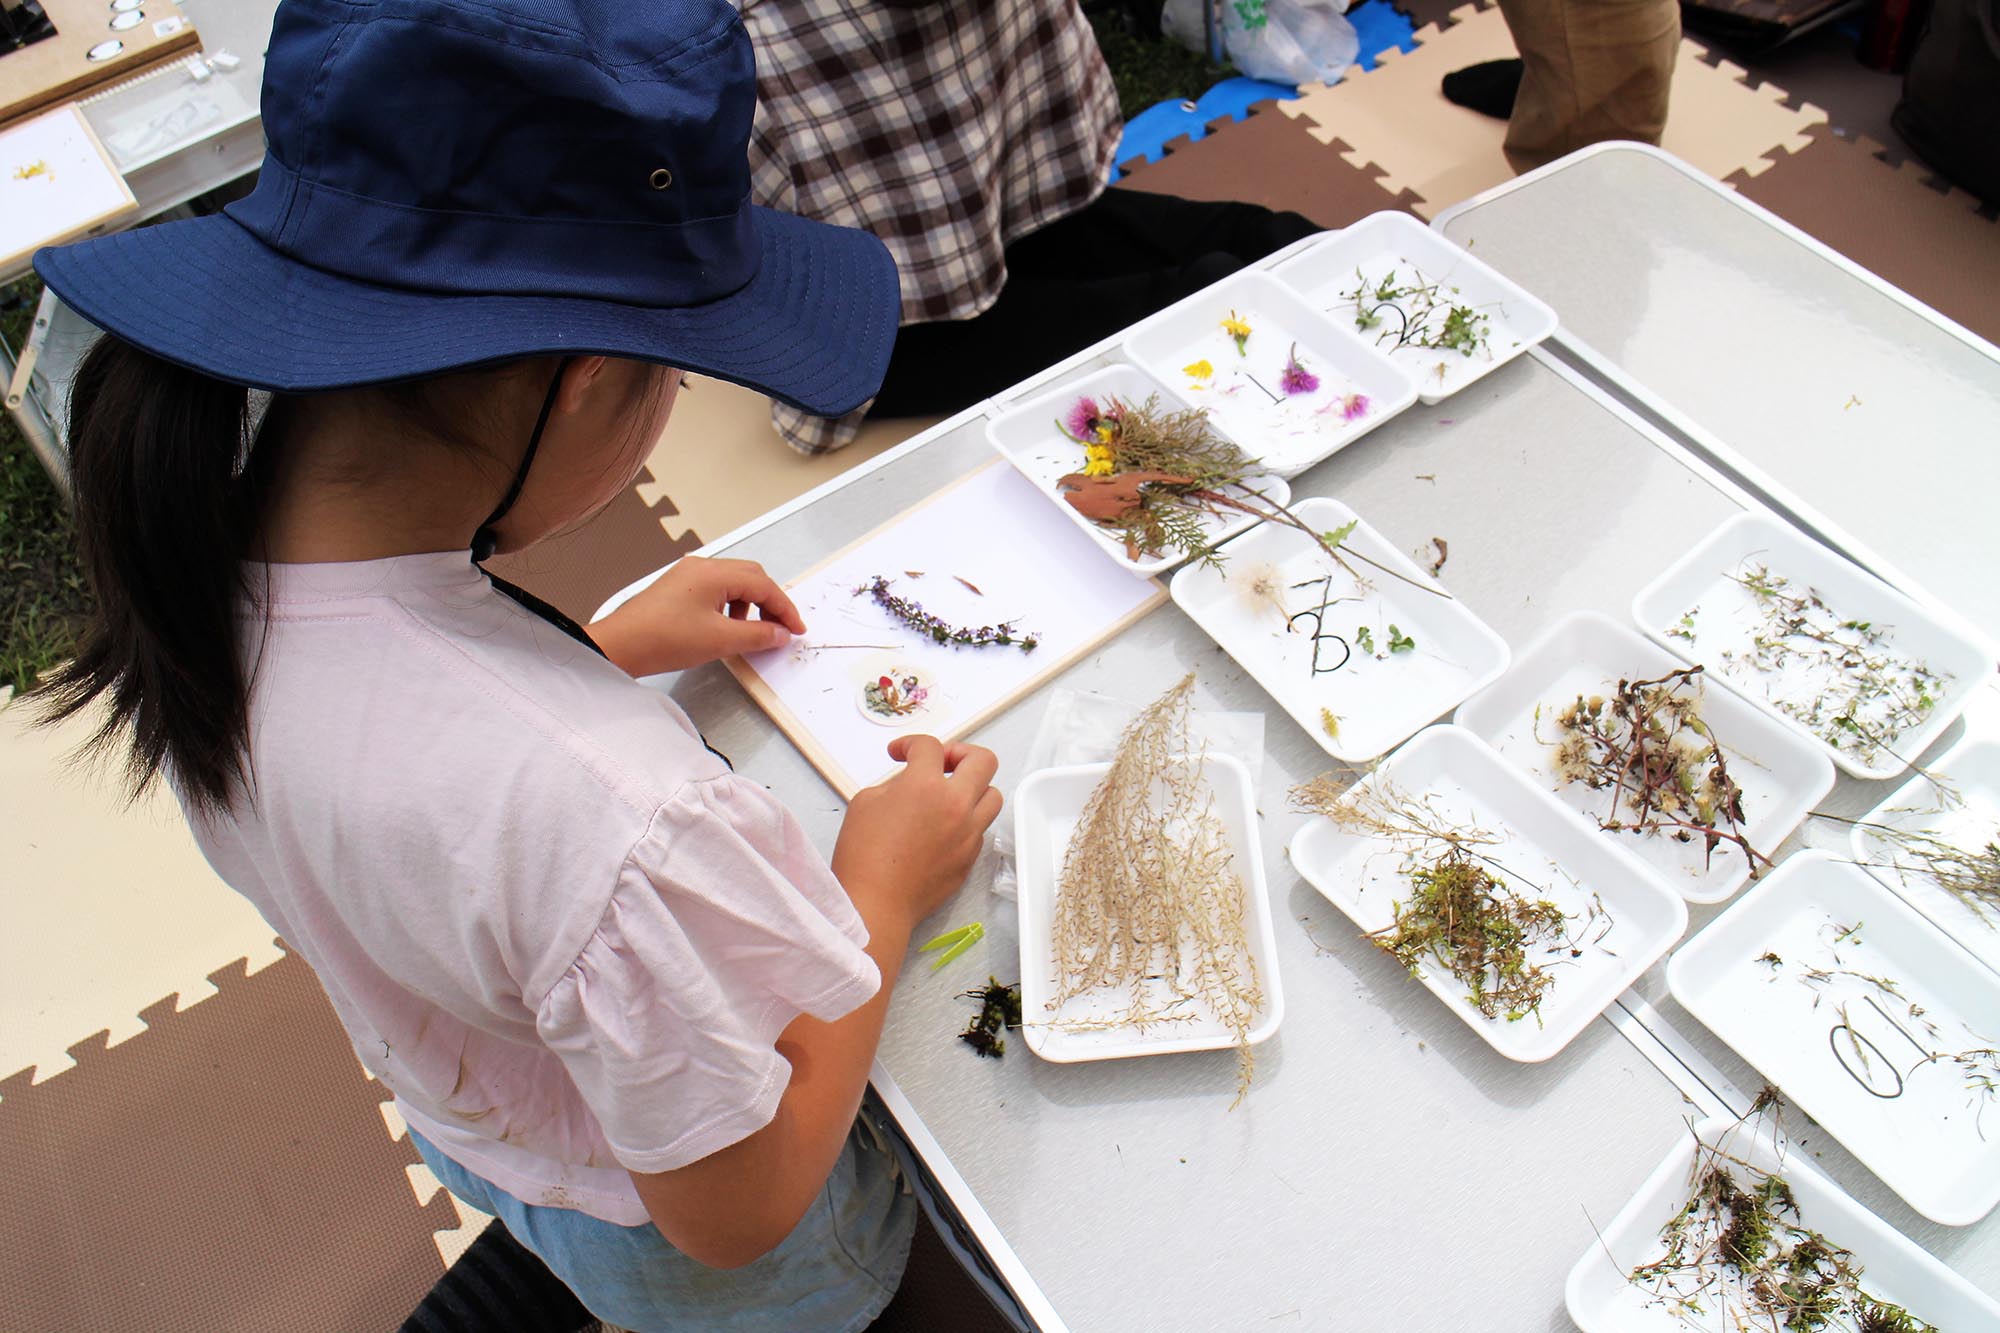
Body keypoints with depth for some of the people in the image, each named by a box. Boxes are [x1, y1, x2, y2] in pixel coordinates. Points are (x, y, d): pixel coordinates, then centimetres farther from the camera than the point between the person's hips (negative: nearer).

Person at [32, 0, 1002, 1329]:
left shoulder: (205, 557, -24)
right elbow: (733, 1213, -30)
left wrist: (604, 649, -2)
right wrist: (883, 891, -21)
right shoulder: (612, 819, -49)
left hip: (463, 1121, 5)